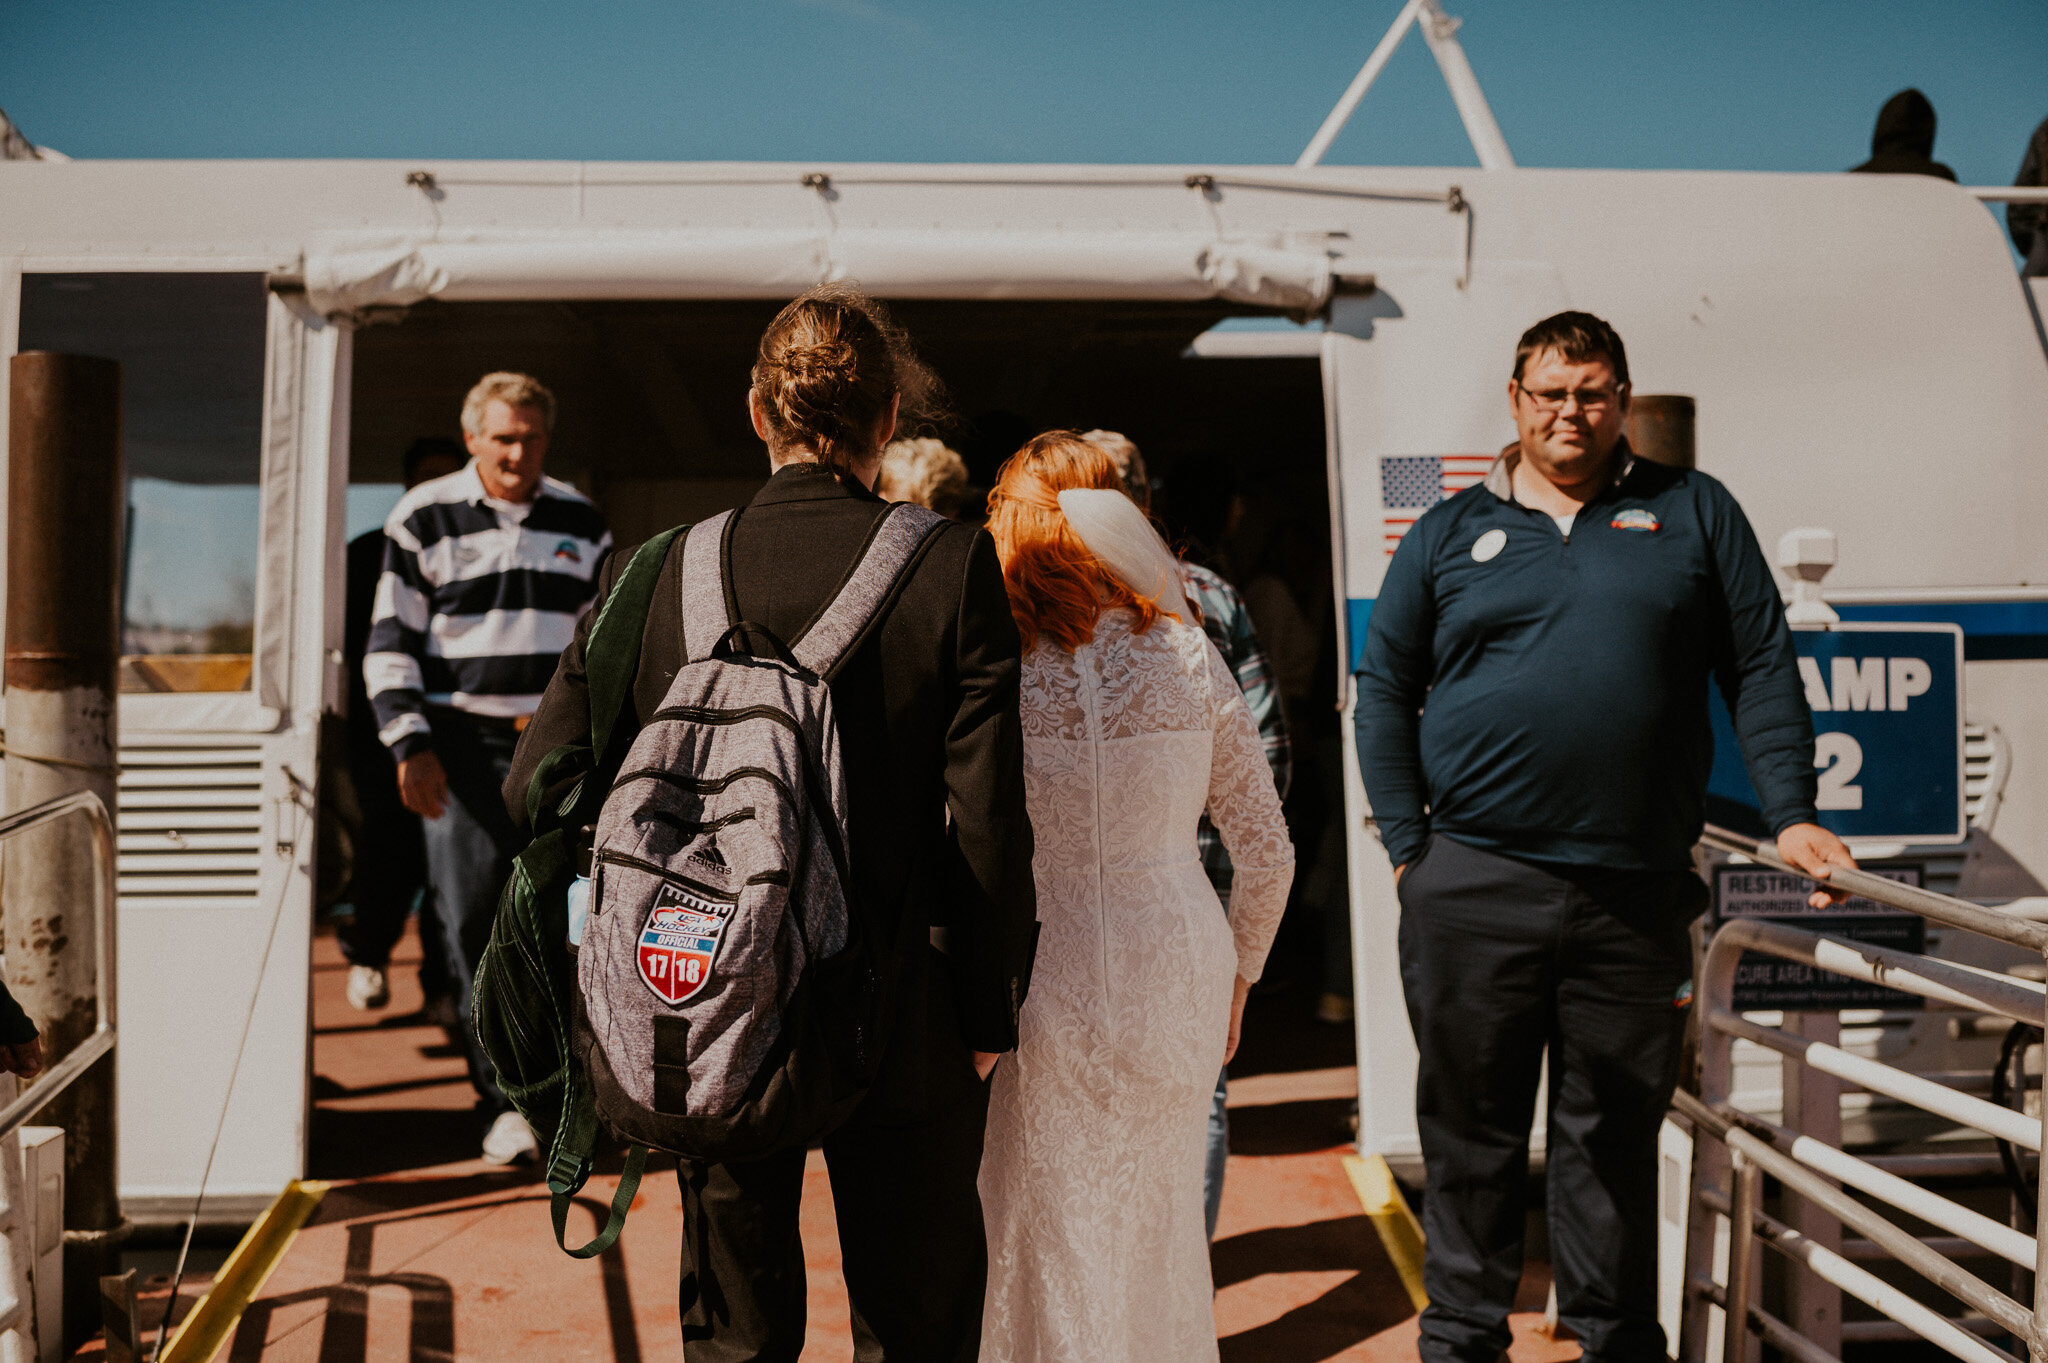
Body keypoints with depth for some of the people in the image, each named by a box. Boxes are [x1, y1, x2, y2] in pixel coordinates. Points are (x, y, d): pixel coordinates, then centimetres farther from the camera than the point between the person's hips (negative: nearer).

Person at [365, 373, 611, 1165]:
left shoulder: (580, 522, 11)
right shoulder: (423, 519, 2)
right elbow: (390, 643, 3)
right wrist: (410, 745, -6)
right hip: (462, 741, -2)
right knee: (474, 916, -7)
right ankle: (505, 1098, -2)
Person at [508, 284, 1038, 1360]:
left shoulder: (657, 574, -5)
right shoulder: (953, 567, -12)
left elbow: (538, 786, -2)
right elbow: (988, 818, -13)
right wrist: (989, 1013, -1)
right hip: (903, 1030, -2)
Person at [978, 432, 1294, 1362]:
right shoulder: (1190, 655, 0)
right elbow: (1266, 850, 5)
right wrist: (1236, 970, 20)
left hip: (1040, 974, -3)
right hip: (1176, 968, 3)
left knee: (1041, 1228, 13)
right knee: (1158, 1224, 21)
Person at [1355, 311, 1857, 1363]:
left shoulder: (1693, 513, 10)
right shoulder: (1448, 533, 9)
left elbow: (1762, 670, 8)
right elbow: (1384, 690, 9)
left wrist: (1790, 814, -2)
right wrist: (1406, 843, 0)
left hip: (1637, 892, 0)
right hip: (1473, 886, 0)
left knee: (1615, 1135, 11)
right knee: (1471, 1128, 9)